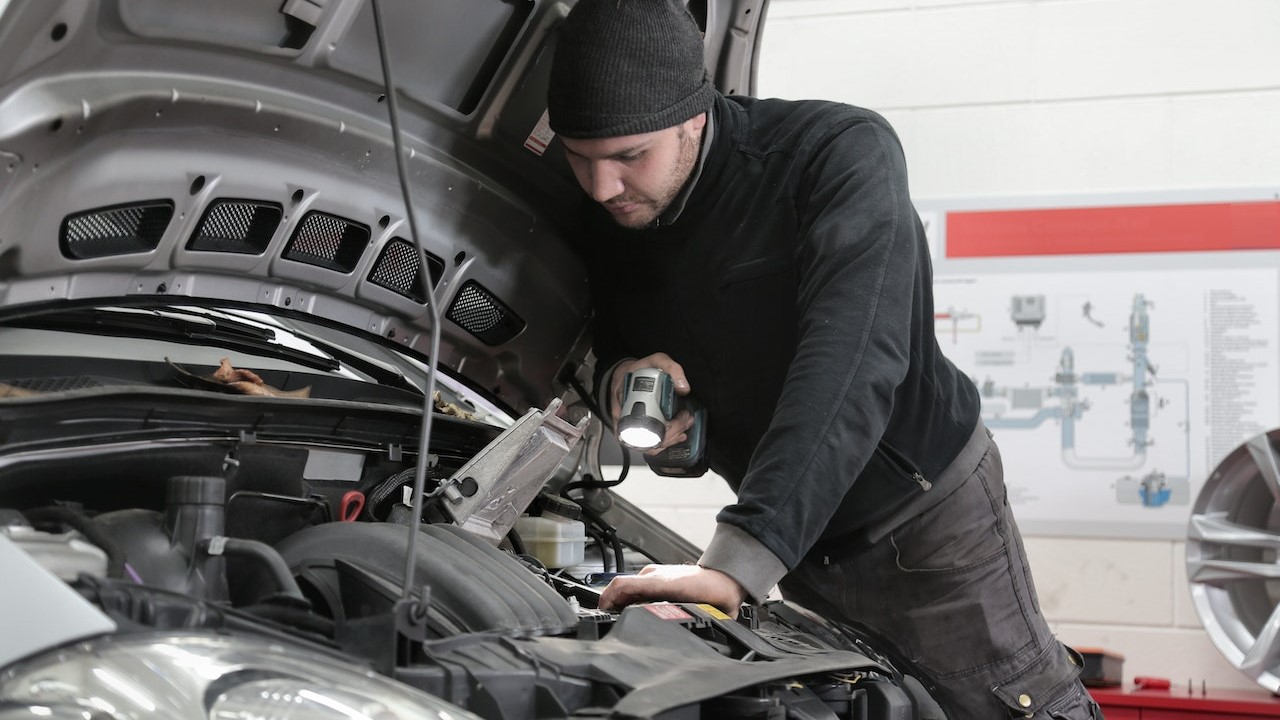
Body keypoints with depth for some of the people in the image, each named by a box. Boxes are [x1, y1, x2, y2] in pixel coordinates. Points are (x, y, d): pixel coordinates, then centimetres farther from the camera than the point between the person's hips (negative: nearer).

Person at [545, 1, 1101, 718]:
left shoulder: (842, 154, -27)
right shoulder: (609, 220, -7)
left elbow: (852, 367, -39)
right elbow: (608, 343, 11)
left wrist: (737, 563, -49)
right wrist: (618, 378, -18)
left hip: (926, 518, -6)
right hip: (801, 547, 6)